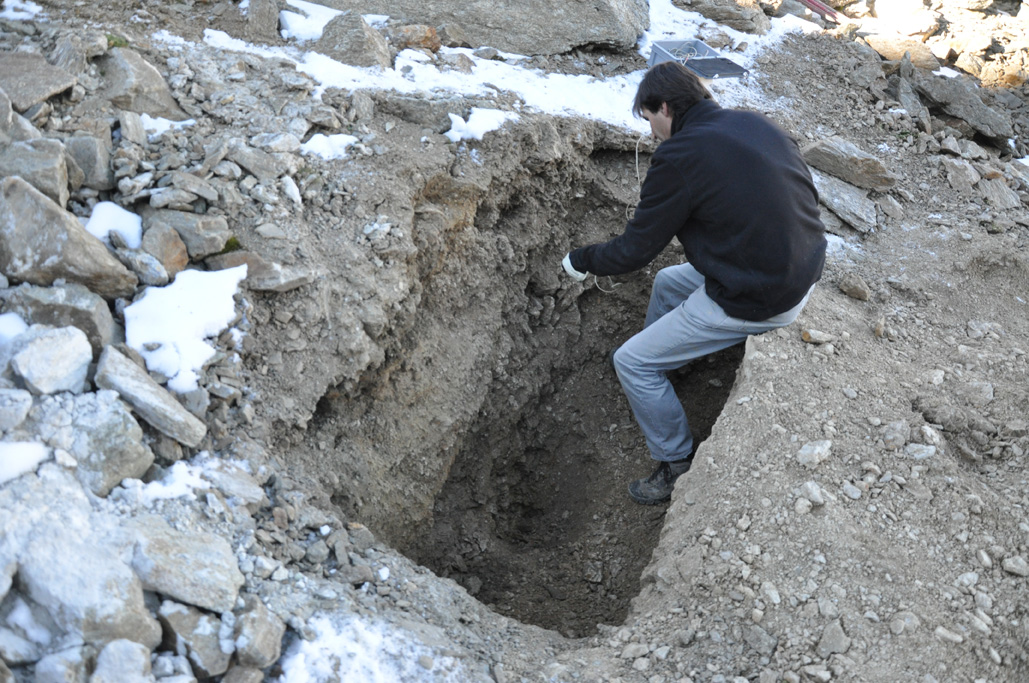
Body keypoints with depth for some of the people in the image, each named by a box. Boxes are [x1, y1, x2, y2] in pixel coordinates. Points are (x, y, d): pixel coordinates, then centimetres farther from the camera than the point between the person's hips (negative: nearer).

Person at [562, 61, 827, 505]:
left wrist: (580, 261, 8)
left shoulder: (680, 156, -18)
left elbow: (635, 250, -11)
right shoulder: (751, 123, 6)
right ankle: (650, 387, 49)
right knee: (668, 282, 30)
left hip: (760, 301, -9)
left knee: (631, 362, 3)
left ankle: (677, 468, 18)